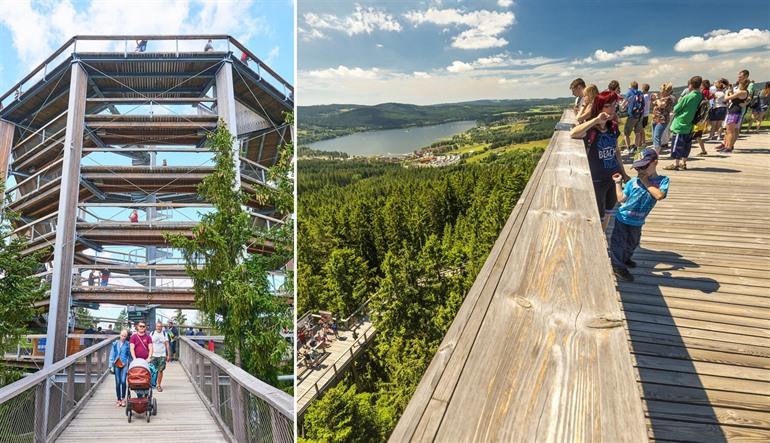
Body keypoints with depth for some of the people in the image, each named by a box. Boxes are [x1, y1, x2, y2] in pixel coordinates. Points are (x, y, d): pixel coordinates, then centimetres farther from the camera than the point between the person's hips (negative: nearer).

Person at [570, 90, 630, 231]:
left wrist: (623, 173, 18)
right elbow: (573, 133, -41)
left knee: (607, 214, 20)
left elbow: (616, 151, 14)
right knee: (599, 217, 6)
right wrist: (596, 120, -40)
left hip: (614, 177, 6)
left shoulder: (613, 127, 2)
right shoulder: (589, 129, -17)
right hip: (597, 180, -6)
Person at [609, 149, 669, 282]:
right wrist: (618, 183, -5)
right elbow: (621, 198, -2)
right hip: (622, 218, -2)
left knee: (632, 244, 24)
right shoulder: (633, 181, -7)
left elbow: (659, 195, -27)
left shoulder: (662, 180, -7)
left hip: (637, 222, 2)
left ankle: (625, 258, 49)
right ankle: (618, 266, 20)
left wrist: (646, 182, -21)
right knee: (618, 243, 3)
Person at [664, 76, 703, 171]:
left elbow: (676, 109, -10)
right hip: (689, 126, 7)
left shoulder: (687, 97, -18)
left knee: (677, 145, 0)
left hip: (680, 124, -7)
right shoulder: (701, 97, 2)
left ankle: (675, 164, 3)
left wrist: (679, 102, 9)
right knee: (686, 145, 14)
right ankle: (684, 163, 20)